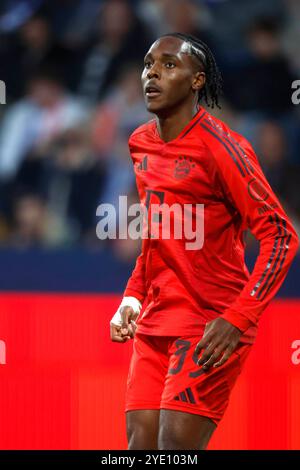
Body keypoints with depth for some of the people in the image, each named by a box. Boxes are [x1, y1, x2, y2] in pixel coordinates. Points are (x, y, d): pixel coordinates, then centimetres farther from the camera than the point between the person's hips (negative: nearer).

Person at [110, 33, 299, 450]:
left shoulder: (219, 146, -13)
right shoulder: (141, 145, 11)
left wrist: (237, 320, -22)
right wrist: (133, 298, 11)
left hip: (210, 329, -7)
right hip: (153, 323, 7)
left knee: (174, 448, -15)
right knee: (141, 446, 0)